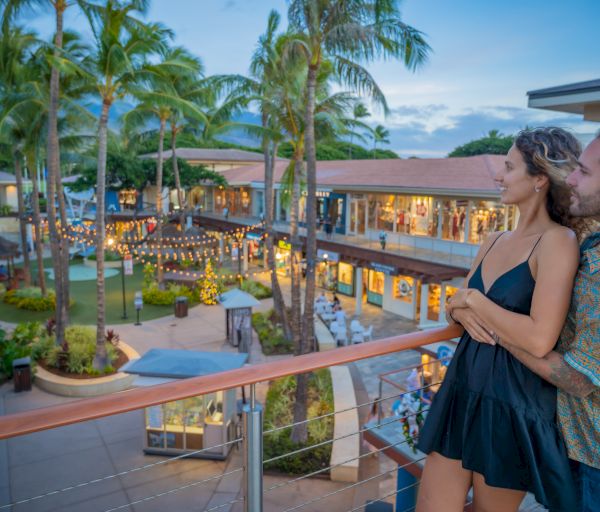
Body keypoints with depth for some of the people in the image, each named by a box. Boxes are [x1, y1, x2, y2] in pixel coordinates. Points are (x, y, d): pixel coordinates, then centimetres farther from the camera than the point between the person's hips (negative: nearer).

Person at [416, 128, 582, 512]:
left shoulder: (558, 241, -14)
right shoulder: (495, 241, 9)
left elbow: (539, 340, -24)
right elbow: (457, 306, 14)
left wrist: (473, 300, -11)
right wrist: (464, 314, -10)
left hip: (513, 405, -6)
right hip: (462, 391, 7)